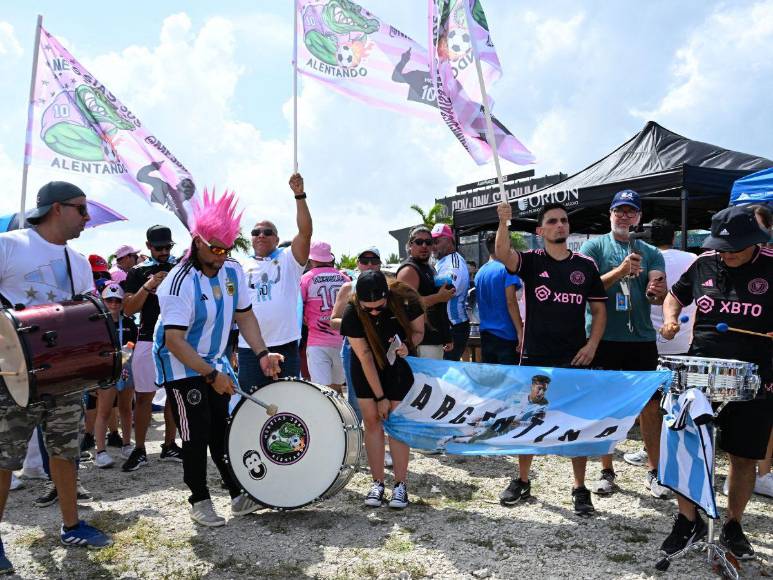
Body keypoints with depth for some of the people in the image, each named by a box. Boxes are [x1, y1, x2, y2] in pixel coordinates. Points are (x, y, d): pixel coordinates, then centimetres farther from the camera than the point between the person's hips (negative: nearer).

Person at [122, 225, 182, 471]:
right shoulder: (137, 272, 4)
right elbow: (128, 310, -2)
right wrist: (148, 287, -14)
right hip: (148, 340, -1)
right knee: (143, 396, 1)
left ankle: (169, 446, 19)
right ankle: (139, 451, 11)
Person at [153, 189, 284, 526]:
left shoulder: (233, 271, -4)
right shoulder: (179, 283, -25)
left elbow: (244, 315, 5)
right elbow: (174, 340, -28)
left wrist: (262, 353, -7)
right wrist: (211, 375, -28)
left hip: (216, 364, 6)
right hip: (182, 369, -6)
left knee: (222, 432, 11)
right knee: (196, 436, 0)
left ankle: (239, 495, 19)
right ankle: (199, 501, 17)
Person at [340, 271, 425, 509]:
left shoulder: (405, 299, -25)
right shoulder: (352, 313, -26)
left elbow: (418, 331, -7)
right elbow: (365, 358, -21)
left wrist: (407, 345, -30)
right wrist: (380, 397, -17)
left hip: (399, 363, 0)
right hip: (366, 367, 1)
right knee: (372, 420, 0)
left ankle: (400, 485, 5)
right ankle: (377, 483, 11)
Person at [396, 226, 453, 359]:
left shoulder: (429, 268, 19)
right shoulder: (409, 270, -12)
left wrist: (447, 337, 25)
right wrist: (439, 297, -18)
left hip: (436, 340, 10)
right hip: (422, 343, -9)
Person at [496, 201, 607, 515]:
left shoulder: (586, 265, 6)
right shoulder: (531, 261, 0)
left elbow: (599, 309, 9)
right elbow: (503, 254, -22)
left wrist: (592, 344, -4)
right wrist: (504, 223, -38)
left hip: (574, 359, 1)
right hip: (535, 358, -1)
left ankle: (580, 488, 20)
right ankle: (522, 481, 26)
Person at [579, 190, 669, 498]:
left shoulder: (651, 252, 9)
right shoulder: (593, 246, 2)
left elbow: (659, 293, -2)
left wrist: (657, 291, -26)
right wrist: (621, 270, -22)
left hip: (641, 339, 2)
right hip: (602, 338, -2)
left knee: (650, 406, 5)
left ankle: (654, 472, 20)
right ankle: (606, 471, 20)